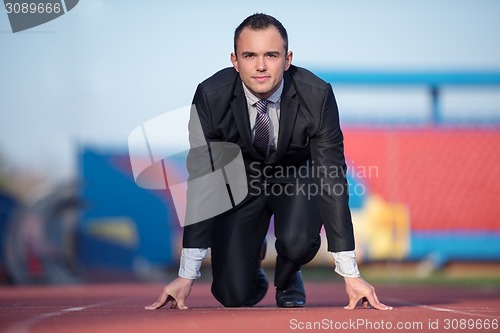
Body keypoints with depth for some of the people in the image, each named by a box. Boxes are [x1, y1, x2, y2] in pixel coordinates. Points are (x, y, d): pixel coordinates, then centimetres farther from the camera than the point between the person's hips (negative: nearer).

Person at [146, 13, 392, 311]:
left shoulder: (317, 95, -28)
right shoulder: (211, 96, -27)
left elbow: (332, 178, -26)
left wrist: (351, 275, -31)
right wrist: (187, 276, -28)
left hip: (297, 177, 0)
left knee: (298, 241, -32)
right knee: (233, 295, -12)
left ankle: (288, 283, 6)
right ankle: (253, 275, 27)